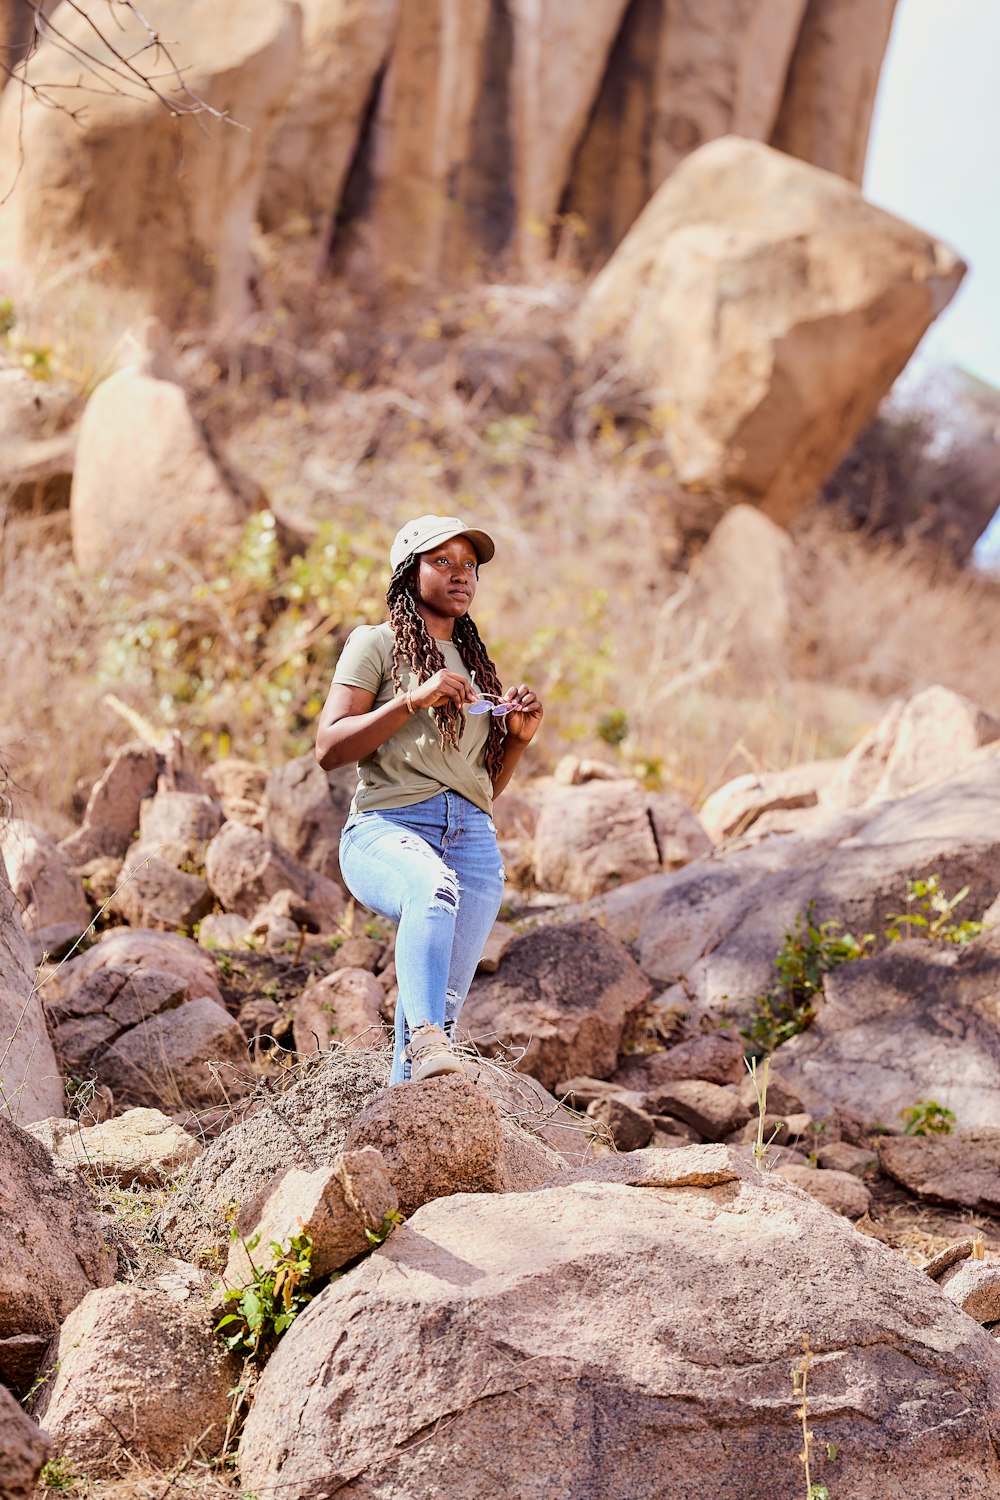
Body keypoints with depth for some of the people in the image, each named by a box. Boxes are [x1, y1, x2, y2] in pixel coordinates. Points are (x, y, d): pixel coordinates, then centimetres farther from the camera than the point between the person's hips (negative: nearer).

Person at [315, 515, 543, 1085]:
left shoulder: (476, 663, 25)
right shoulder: (377, 643, 7)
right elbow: (329, 749, -5)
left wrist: (518, 737, 9)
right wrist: (414, 700, -12)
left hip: (472, 838, 6)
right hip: (388, 824, -6)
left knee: (442, 1007, -5)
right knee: (435, 888, -40)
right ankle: (426, 1041, -47)